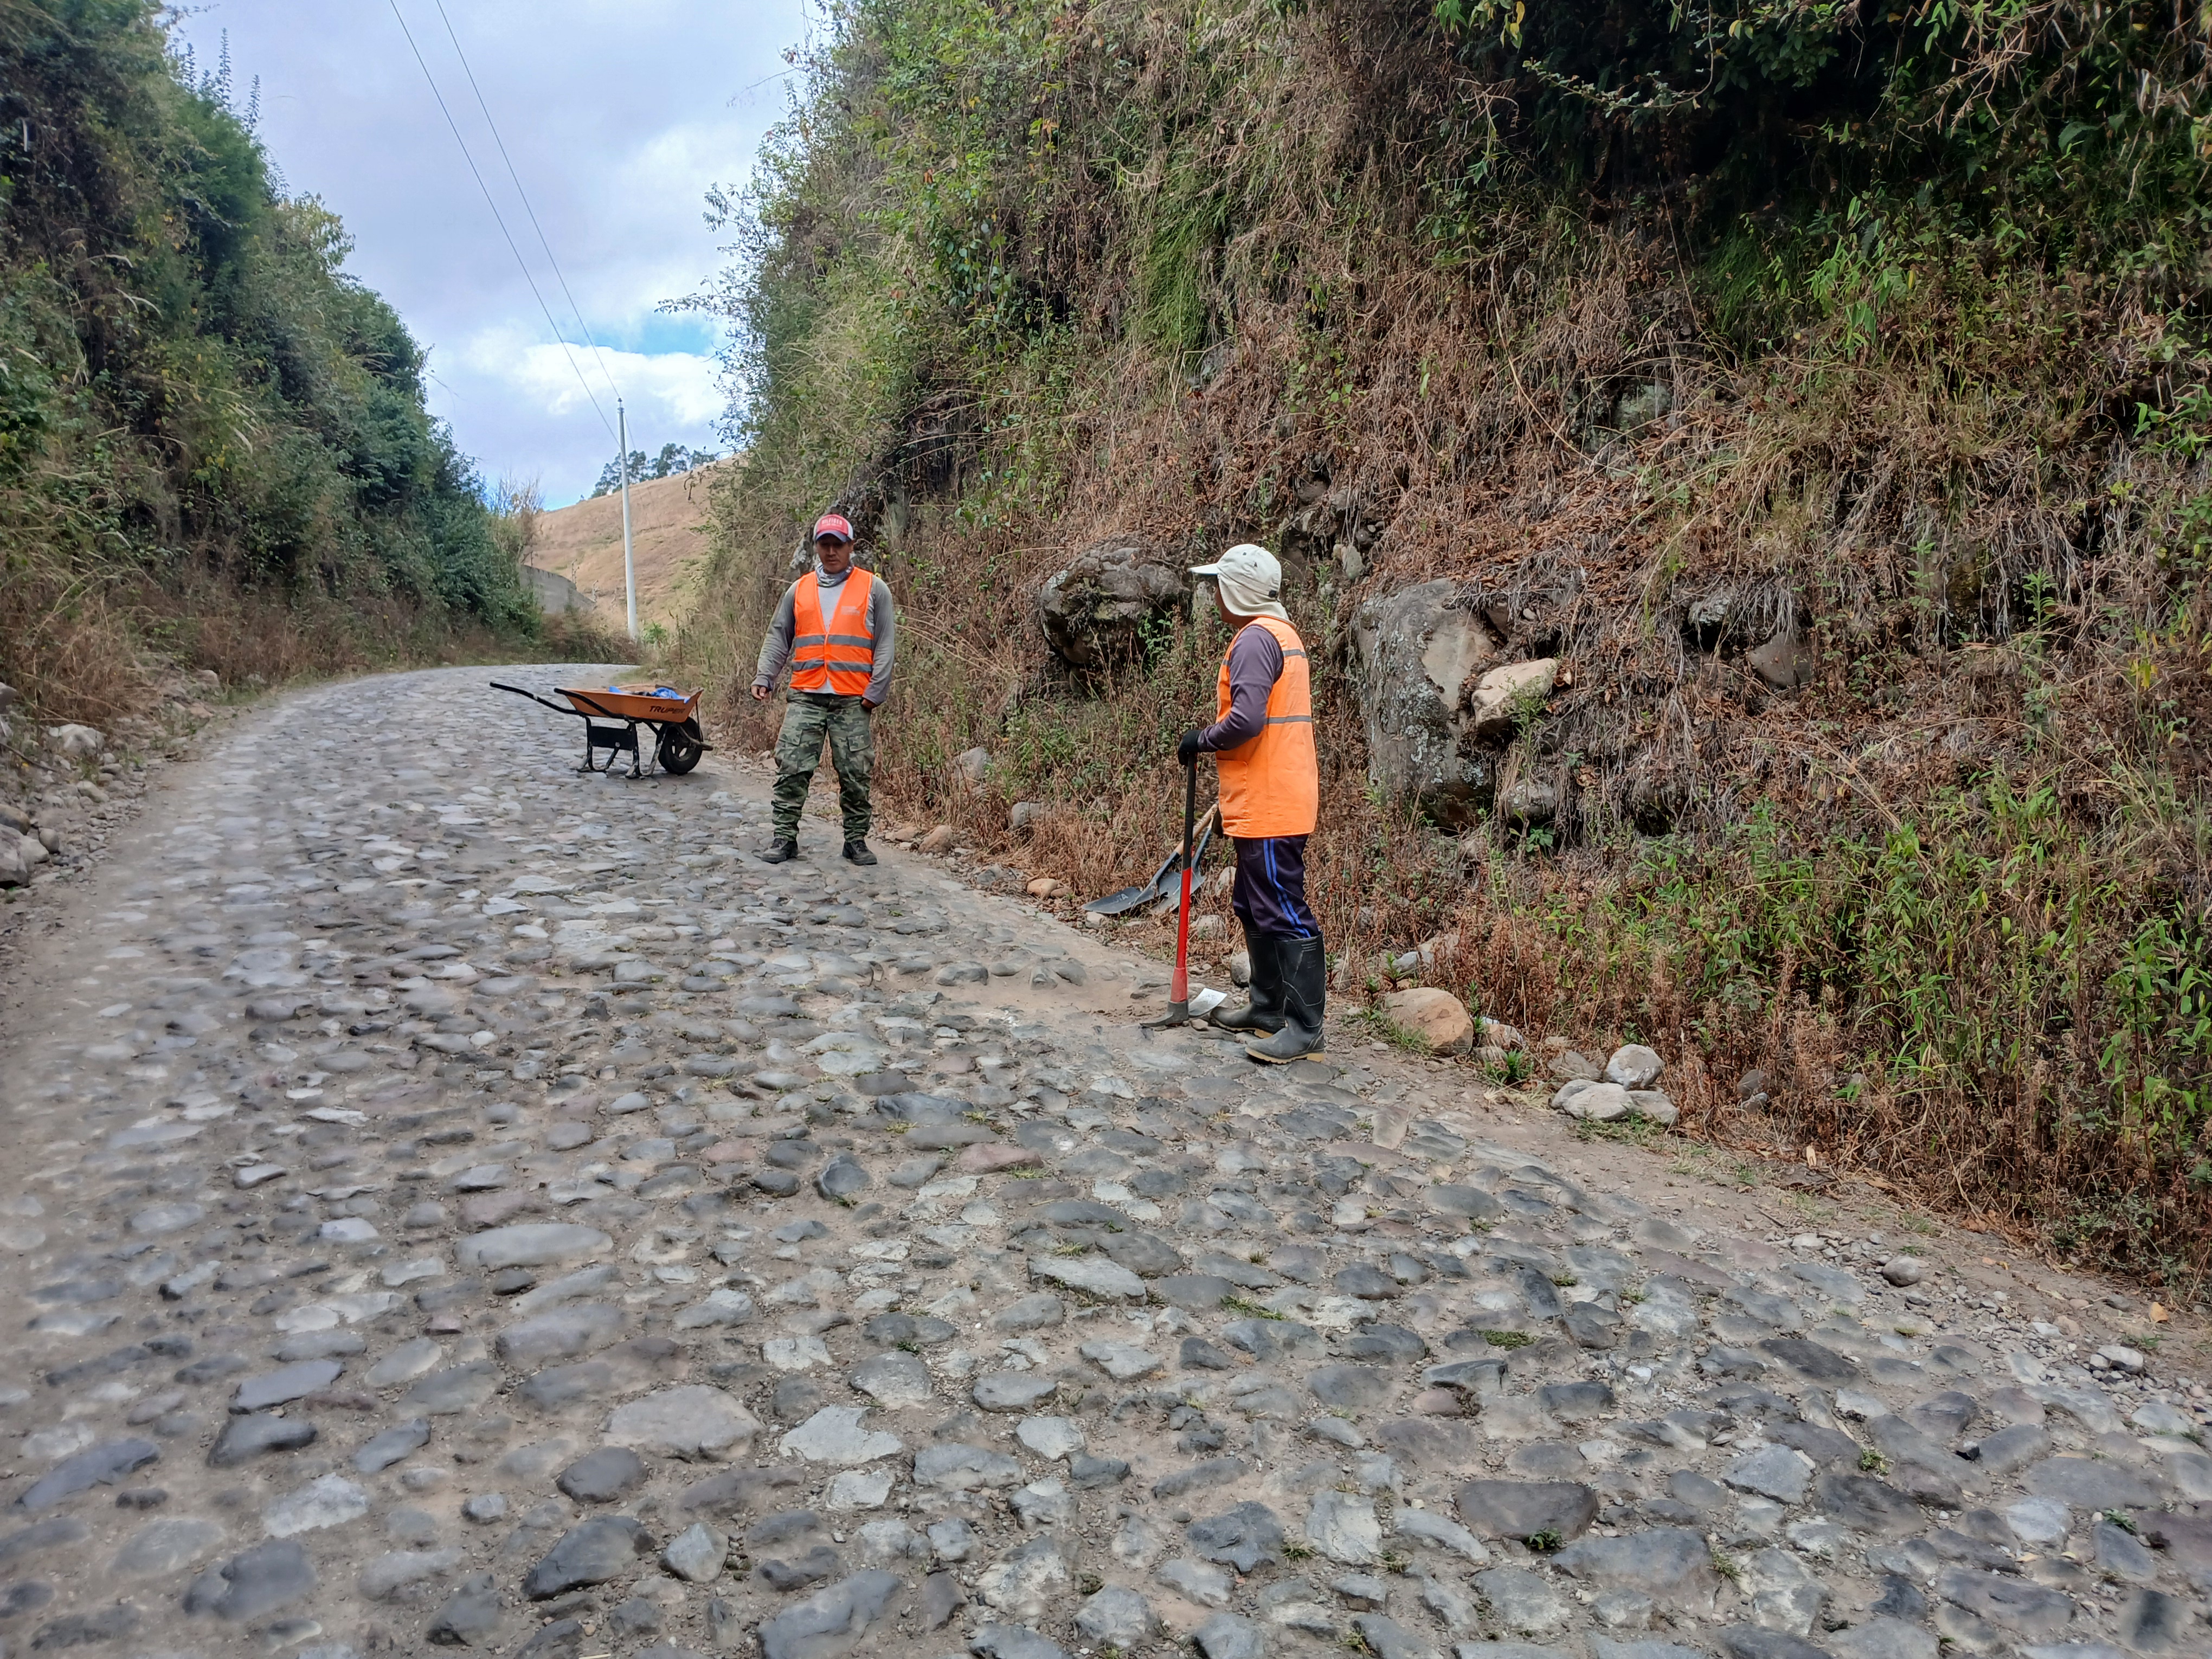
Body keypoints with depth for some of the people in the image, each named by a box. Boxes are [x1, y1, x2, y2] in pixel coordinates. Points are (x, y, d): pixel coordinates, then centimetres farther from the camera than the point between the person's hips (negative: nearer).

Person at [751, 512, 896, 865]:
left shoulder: (874, 589, 5)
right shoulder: (799, 590, 14)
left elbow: (884, 645, 1)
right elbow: (778, 639, 16)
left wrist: (876, 691, -7)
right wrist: (763, 677, 4)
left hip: (853, 702, -2)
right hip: (804, 698, 2)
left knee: (856, 775, 2)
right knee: (792, 769, -3)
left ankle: (856, 839, 12)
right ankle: (785, 836, 5)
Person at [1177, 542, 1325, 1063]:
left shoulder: (1255, 639, -15)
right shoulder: (1282, 634, 18)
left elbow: (1247, 718, -27)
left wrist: (1201, 740, -9)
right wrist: (1232, 802, 24)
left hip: (1270, 808, -11)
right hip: (1267, 801, 11)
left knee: (1284, 914, -7)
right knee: (1255, 908, 19)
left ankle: (1304, 1028, -3)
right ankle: (1268, 1007, 28)